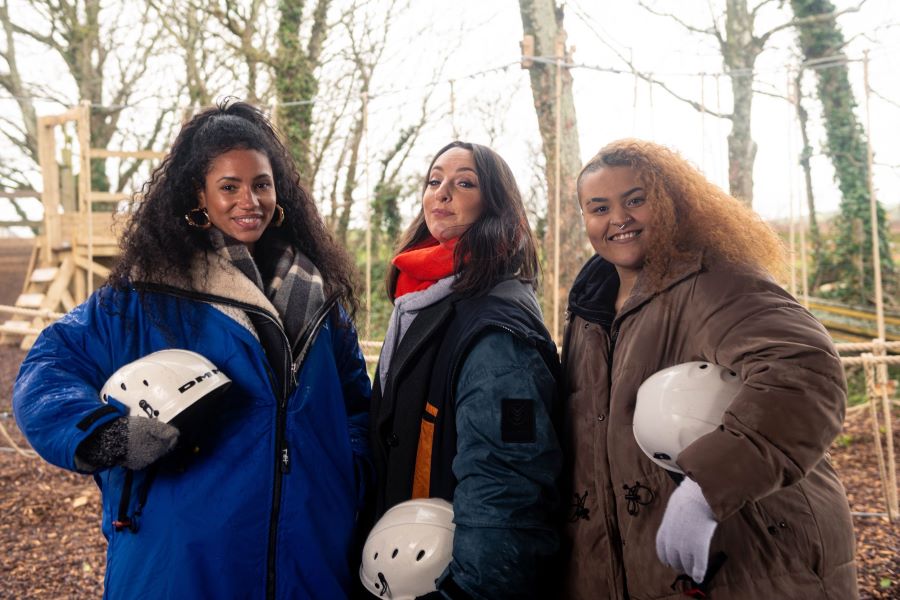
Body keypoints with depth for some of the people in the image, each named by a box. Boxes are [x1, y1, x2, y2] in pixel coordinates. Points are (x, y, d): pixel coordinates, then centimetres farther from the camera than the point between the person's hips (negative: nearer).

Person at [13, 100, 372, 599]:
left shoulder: (318, 291, 5)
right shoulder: (149, 295, -6)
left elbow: (354, 402, 13)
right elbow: (49, 366, -5)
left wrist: (352, 493, 3)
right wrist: (111, 435, -22)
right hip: (185, 556, -3)